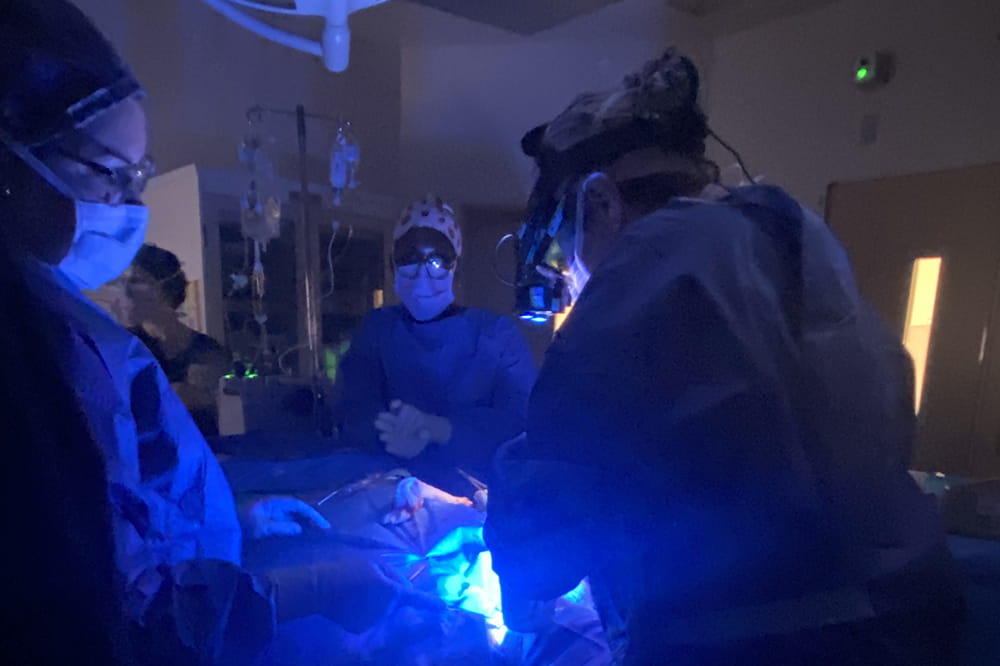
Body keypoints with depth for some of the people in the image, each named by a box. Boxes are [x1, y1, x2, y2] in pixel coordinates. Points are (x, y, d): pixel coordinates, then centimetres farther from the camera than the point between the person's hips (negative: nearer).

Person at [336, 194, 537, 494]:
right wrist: (390, 435, -23)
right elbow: (355, 415, 1)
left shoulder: (498, 332, 5)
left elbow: (522, 419, -7)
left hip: (480, 486, -1)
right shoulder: (377, 329, 11)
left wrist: (436, 428, -22)